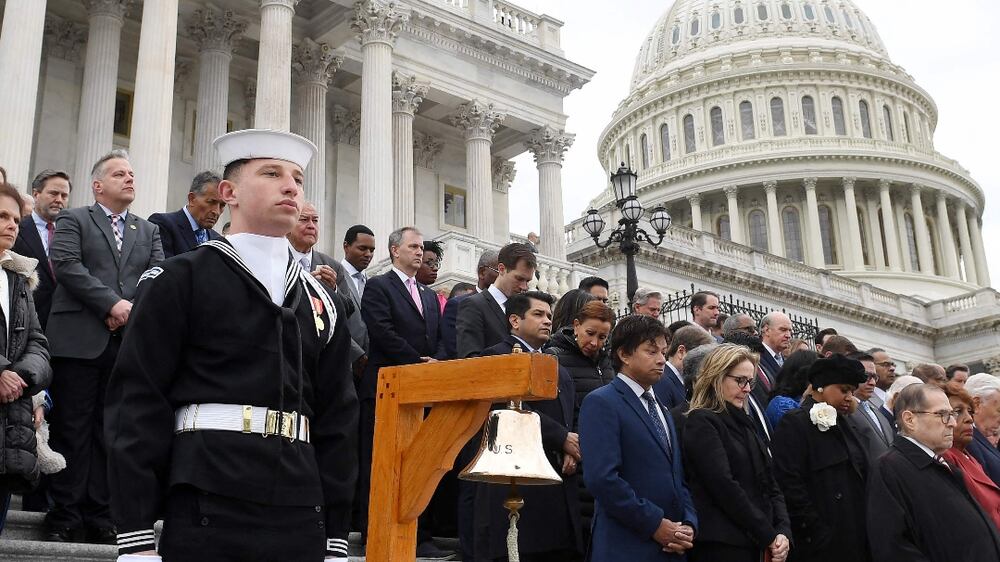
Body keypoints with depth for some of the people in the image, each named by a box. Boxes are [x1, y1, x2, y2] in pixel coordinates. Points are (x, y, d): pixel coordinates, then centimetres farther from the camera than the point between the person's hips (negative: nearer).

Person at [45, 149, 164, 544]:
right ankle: (64, 515, 6)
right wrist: (112, 303, -14)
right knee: (72, 429, -1)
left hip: (129, 342, 3)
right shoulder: (73, 220, 9)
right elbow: (66, 264, -7)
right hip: (79, 340, -3)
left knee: (111, 431, 4)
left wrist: (132, 308, -10)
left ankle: (100, 517, 8)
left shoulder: (149, 231, 20)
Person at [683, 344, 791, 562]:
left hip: (754, 543, 7)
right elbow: (724, 487, -15)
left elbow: (769, 484, 13)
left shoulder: (743, 424, 16)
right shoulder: (701, 422, -7)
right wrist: (769, 536, -12)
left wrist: (783, 531, -3)